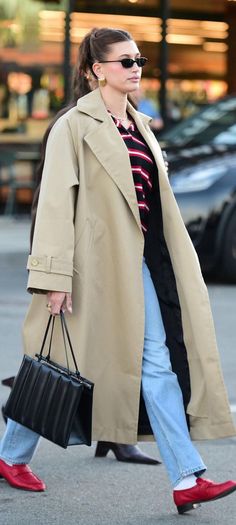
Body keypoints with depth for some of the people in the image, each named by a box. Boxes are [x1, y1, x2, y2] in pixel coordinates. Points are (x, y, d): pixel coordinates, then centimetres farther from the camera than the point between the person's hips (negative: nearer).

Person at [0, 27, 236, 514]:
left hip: (135, 263, 7)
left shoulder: (139, 127, 15)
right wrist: (55, 278, -18)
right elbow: (55, 203, -12)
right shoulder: (74, 127, -7)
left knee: (158, 360, -2)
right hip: (94, 262, -7)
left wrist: (170, 265, 16)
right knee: (64, 364, 4)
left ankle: (187, 480, -5)